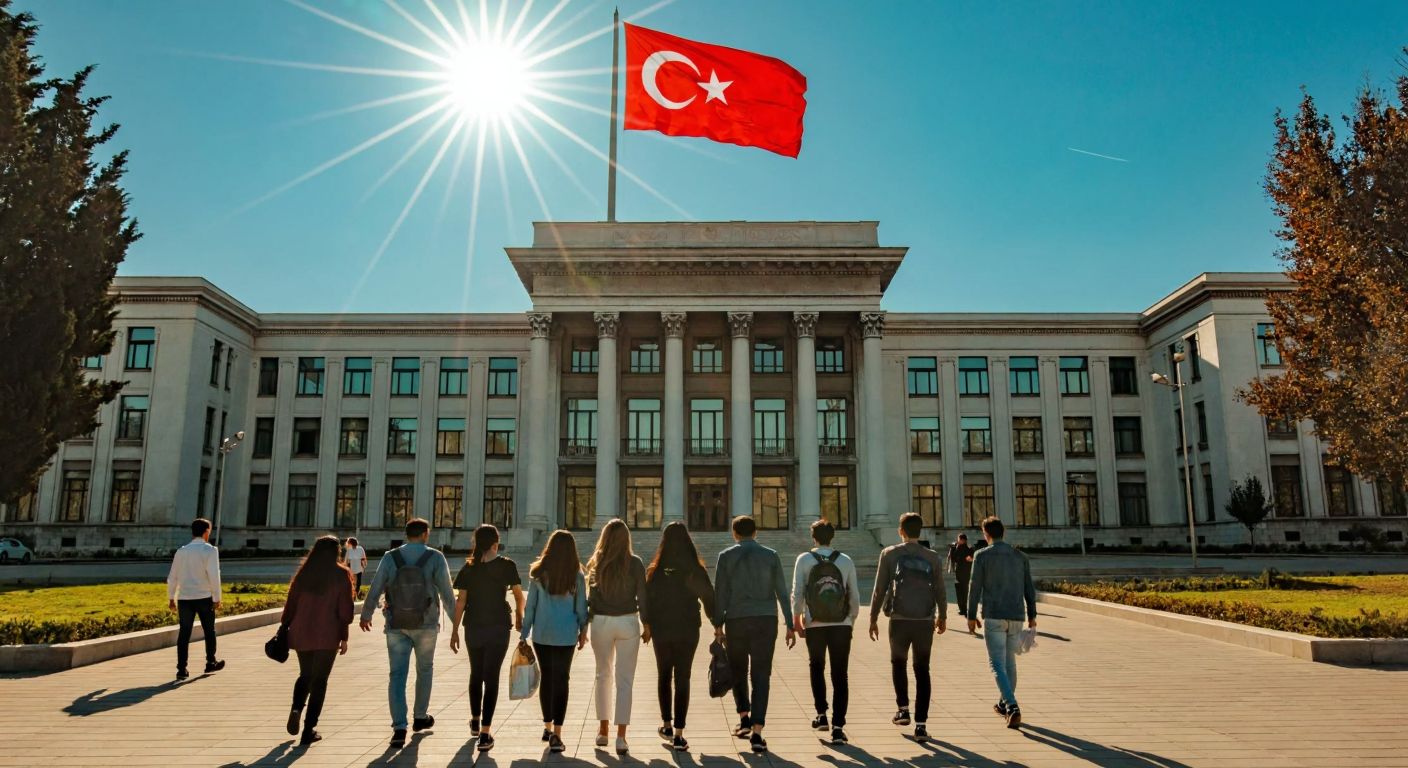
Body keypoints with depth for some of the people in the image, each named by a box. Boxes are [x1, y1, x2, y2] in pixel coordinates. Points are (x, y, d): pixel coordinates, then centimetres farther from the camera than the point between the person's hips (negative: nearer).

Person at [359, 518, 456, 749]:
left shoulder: (390, 557, -4)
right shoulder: (435, 558, -9)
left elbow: (375, 589, -1)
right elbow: (446, 593, -10)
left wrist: (366, 615, 16)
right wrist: (455, 619, 3)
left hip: (396, 625, 1)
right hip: (426, 625, -1)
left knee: (397, 675, 4)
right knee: (425, 669, 20)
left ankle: (399, 728, -7)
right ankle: (420, 717, 32)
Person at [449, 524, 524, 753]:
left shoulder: (468, 567, 1)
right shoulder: (507, 565, -7)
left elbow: (461, 601, 0)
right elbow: (519, 596, -3)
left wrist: (454, 630, 7)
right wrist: (519, 616, 16)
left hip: (473, 628, 3)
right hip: (498, 627, -3)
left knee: (476, 673, 21)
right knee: (491, 677, 0)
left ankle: (475, 722, 38)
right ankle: (485, 734, -5)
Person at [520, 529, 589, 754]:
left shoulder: (538, 573, -1)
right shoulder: (577, 576, -3)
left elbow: (530, 606, 1)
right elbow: (581, 608, 2)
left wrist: (524, 634, 8)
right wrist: (583, 631, 17)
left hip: (541, 634, 2)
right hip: (566, 635, -2)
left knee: (546, 678, 15)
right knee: (561, 681, 2)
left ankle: (547, 727, 28)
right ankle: (556, 735, -3)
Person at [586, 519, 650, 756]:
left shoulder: (596, 563, -3)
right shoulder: (635, 563, -7)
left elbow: (590, 595, -1)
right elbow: (642, 596, -5)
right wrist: (646, 624, 4)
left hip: (601, 622, 2)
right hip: (628, 623, -2)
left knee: (603, 675, 19)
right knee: (625, 680, 3)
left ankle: (603, 729, 26)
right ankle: (621, 737, 0)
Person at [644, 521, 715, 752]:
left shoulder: (655, 571, -5)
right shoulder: (696, 570, -8)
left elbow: (646, 600, -1)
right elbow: (709, 599, -4)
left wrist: (648, 626, 11)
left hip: (661, 631, 1)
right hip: (688, 631, -1)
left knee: (663, 676, 19)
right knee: (682, 679, 4)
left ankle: (667, 725, 25)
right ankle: (678, 735, 1)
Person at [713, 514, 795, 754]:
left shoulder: (726, 556, 2)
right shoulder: (770, 555, 5)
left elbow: (720, 593, -2)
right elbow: (782, 593, 2)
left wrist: (718, 625, 1)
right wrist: (790, 625, 6)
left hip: (736, 620, 0)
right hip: (766, 620, 1)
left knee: (738, 671, 20)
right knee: (760, 675, 1)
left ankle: (744, 718, 16)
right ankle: (757, 733, -5)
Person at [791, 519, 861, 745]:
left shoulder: (804, 559, -1)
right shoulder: (846, 561, 3)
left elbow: (797, 593, -4)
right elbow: (855, 596, 3)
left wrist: (797, 620, 6)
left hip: (814, 625, 0)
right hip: (841, 625, 1)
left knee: (816, 668, 21)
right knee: (840, 675, 4)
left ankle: (821, 715, 23)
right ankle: (838, 726, 0)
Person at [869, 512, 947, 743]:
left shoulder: (890, 554, -1)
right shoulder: (933, 557, 4)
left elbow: (879, 589, -2)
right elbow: (940, 591, 8)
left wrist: (873, 618, 6)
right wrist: (942, 616, 24)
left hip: (900, 620, -1)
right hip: (925, 621, 1)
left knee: (898, 662, 22)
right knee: (922, 670, 7)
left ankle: (903, 709, 17)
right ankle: (921, 725, 4)